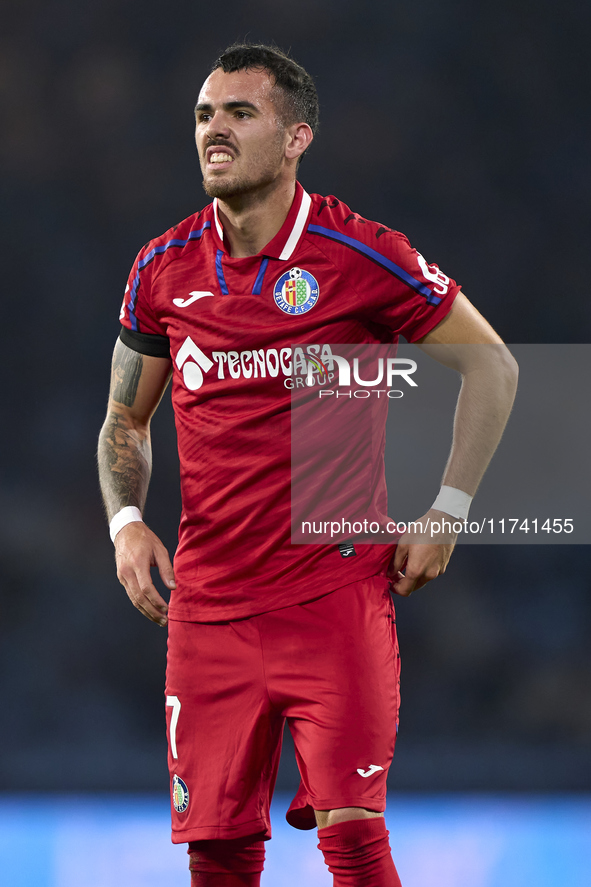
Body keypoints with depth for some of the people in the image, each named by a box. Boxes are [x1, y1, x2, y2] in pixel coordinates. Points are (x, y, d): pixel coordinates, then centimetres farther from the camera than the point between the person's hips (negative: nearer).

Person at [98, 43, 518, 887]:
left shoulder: (359, 254, -7)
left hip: (338, 589, -3)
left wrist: (445, 513, 0)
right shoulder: (163, 269, 5)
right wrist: (127, 523, 0)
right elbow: (125, 420, 18)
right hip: (208, 607, 4)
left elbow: (491, 365, 4)